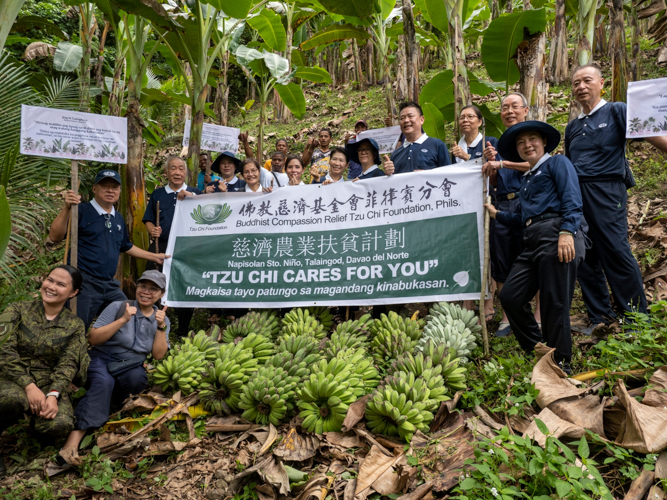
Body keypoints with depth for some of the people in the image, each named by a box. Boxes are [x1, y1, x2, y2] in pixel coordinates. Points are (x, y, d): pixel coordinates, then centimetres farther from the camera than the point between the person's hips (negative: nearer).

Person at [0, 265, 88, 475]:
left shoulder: (75, 325, 4)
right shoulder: (18, 310, 0)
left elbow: (67, 365, -4)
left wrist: (53, 395, -24)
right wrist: (29, 386, -22)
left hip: (50, 385, 2)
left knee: (60, 424, -29)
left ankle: (37, 417, 9)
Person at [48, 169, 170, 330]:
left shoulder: (119, 219, 16)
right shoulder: (81, 211, -5)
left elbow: (126, 246, 30)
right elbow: (55, 237, -15)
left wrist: (154, 256, 31)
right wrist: (66, 209, -25)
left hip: (110, 285, 7)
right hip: (84, 283, -7)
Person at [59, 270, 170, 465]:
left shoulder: (161, 319, 5)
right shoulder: (118, 307, -4)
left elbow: (158, 355, -1)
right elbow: (93, 338, -10)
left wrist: (161, 327, -14)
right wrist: (123, 320, -19)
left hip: (129, 368, 3)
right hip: (101, 360, -3)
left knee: (138, 378, -31)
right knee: (103, 382, -34)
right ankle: (74, 439, -44)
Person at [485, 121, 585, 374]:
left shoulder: (557, 163, 8)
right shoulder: (526, 178, 30)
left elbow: (572, 200, -7)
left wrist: (567, 232, -21)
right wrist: (497, 215, 32)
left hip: (556, 237, -8)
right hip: (532, 243, 8)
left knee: (555, 303, -7)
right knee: (510, 296, -1)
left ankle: (561, 364, 8)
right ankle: (536, 350, 15)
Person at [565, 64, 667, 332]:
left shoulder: (616, 112, 6)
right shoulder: (572, 126, 21)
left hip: (606, 190, -6)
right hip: (575, 194, 6)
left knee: (617, 252, -10)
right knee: (585, 258, 5)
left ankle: (637, 317, 2)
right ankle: (600, 317, 13)